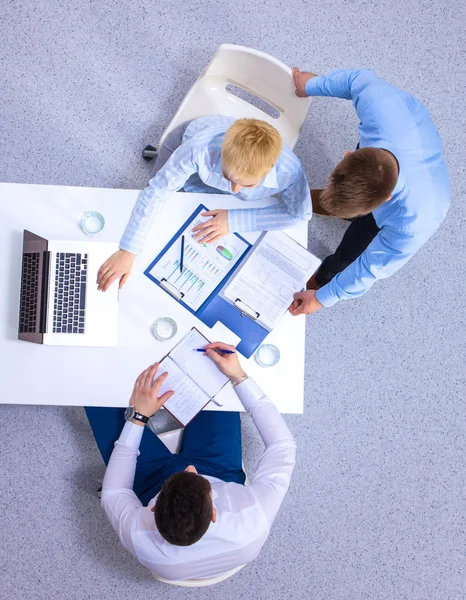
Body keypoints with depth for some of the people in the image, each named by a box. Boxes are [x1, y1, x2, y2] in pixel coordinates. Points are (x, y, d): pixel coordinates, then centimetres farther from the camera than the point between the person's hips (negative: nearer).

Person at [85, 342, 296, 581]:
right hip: (220, 472, 1)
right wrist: (239, 377, -30)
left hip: (155, 481, 0)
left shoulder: (138, 538, -41)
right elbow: (283, 445, -27)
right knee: (219, 383, 0)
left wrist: (137, 416, -24)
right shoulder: (253, 525, -41)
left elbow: (112, 494, -18)